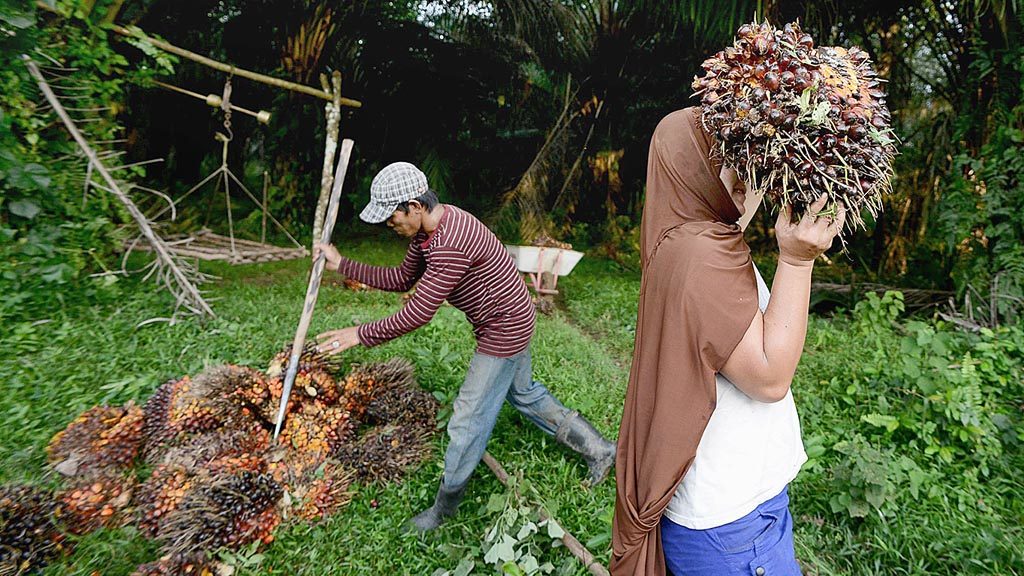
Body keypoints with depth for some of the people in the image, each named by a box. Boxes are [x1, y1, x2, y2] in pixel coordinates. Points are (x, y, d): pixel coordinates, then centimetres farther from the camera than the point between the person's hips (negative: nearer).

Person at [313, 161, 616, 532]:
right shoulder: (428, 227, -1)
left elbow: (418, 313, -31)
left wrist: (361, 335, -22)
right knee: (523, 393, 25)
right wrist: (342, 264, 3)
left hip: (504, 329, -10)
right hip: (510, 319, 10)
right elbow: (402, 280, 8)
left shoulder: (451, 244, -34)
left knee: (469, 417, 1)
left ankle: (444, 508, 21)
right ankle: (598, 450, 36)